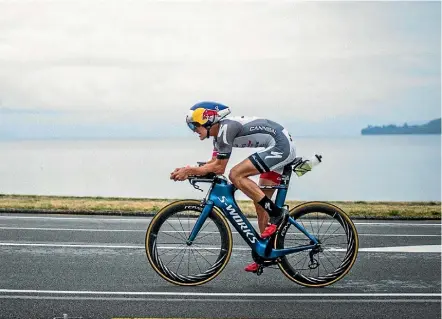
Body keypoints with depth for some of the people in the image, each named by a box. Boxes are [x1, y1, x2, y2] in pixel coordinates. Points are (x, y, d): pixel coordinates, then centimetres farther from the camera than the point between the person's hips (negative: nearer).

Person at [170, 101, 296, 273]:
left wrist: (190, 171, -7)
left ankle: (276, 213, -14)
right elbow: (214, 164, 17)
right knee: (260, 202, 11)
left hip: (281, 146, -10)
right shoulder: (219, 132, 12)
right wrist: (187, 170, 7)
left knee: (235, 175, -18)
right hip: (282, 149, 10)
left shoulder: (226, 129, -17)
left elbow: (219, 168, -14)